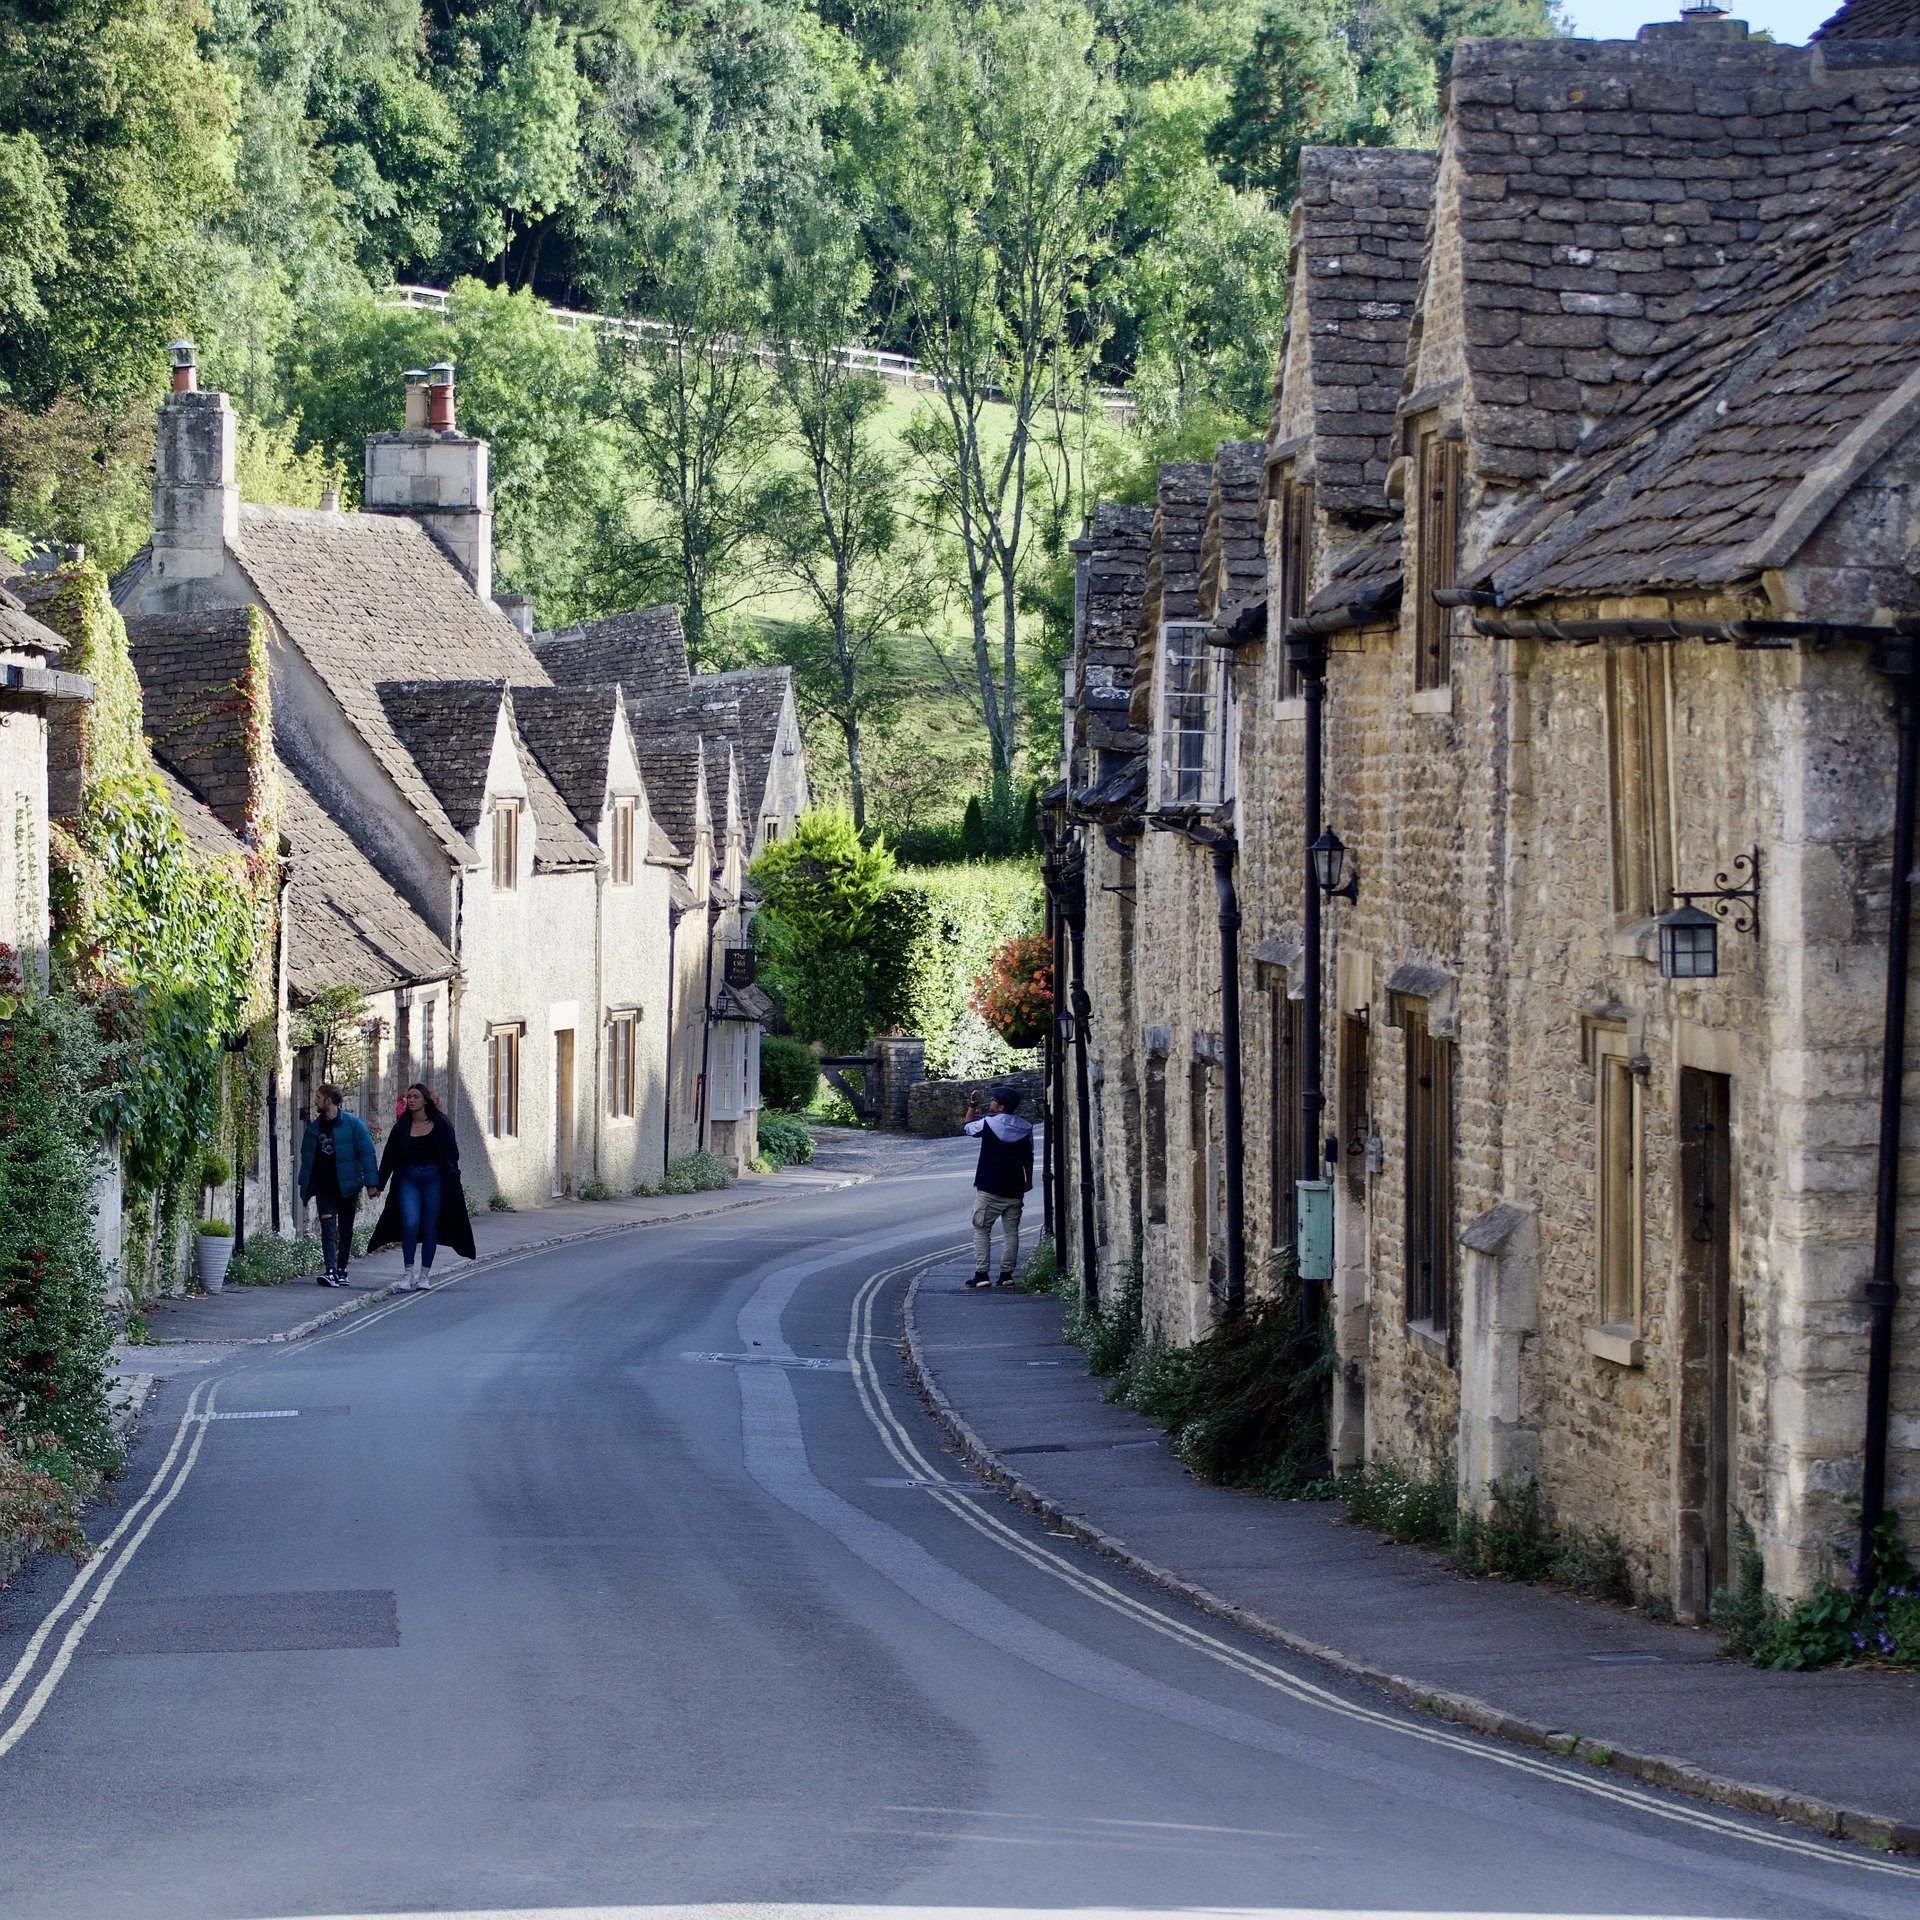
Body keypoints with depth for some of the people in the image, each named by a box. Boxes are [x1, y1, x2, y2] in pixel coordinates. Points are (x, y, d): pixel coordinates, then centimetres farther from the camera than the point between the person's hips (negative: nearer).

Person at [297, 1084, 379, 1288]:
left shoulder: (353, 1124, -6)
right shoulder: (314, 1127, 8)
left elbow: (367, 1153, -8)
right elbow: (306, 1156, 15)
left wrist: (371, 1182, -14)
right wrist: (305, 1184, 12)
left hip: (347, 1185, -3)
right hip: (323, 1186, 3)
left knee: (345, 1230, 8)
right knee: (328, 1226, -13)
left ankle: (341, 1271, 18)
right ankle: (330, 1271, -25)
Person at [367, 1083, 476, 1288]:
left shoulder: (440, 1125, 0)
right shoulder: (402, 1127, 4)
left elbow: (452, 1155, 2)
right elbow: (389, 1156, 4)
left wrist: (453, 1183, -4)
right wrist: (379, 1184, -1)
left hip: (434, 1179, 0)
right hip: (408, 1180, 0)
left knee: (430, 1228, 3)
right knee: (410, 1224, -15)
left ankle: (425, 1274, 13)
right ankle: (408, 1273, -8)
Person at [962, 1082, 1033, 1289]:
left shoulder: (988, 1123, -11)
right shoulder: (1025, 1128, 3)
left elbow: (968, 1126, 8)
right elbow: (1028, 1158, 12)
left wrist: (972, 1106, 20)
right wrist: (1028, 1180, 24)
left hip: (989, 1189, -4)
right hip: (1014, 1189, 4)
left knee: (981, 1230, 3)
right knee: (1011, 1231, 10)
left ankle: (981, 1273, -5)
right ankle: (1007, 1273, 7)